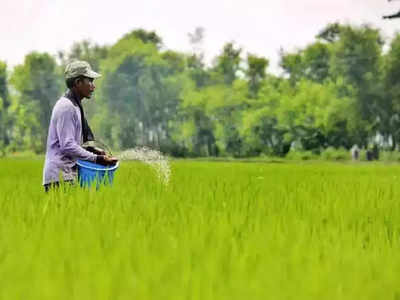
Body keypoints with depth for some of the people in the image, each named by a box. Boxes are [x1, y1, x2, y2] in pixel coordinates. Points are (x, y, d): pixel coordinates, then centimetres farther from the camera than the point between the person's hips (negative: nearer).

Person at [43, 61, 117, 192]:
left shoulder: (74, 106, 17)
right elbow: (67, 146, -19)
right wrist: (96, 159, -18)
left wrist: (91, 150, 10)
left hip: (69, 172, 9)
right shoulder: (66, 107, -13)